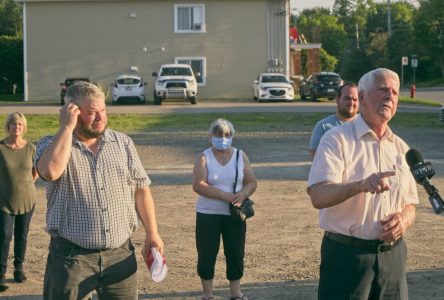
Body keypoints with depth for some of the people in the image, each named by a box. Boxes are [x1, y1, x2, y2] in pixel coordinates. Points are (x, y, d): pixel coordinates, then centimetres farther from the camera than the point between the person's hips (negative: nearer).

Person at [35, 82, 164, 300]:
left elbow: (140, 189, 11)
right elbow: (51, 171, -26)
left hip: (120, 254, 3)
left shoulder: (123, 143, 8)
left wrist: (152, 233, 4)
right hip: (70, 256, -3)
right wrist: (67, 127, -17)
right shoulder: (51, 144, -3)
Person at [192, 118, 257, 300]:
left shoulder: (241, 156, 3)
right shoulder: (203, 158, -6)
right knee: (206, 255, 3)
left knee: (236, 254, 6)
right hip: (208, 214, -2)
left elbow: (252, 182, 2)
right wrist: (225, 195, -24)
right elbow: (198, 185, -17)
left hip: (235, 214, 2)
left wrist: (243, 194, -21)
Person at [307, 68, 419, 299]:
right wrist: (360, 185, -37)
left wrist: (404, 219, -9)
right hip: (347, 255, -5)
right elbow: (318, 196, -20)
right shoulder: (337, 139, -7)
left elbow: (410, 205, 15)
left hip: (392, 254, 5)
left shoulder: (400, 148, 10)